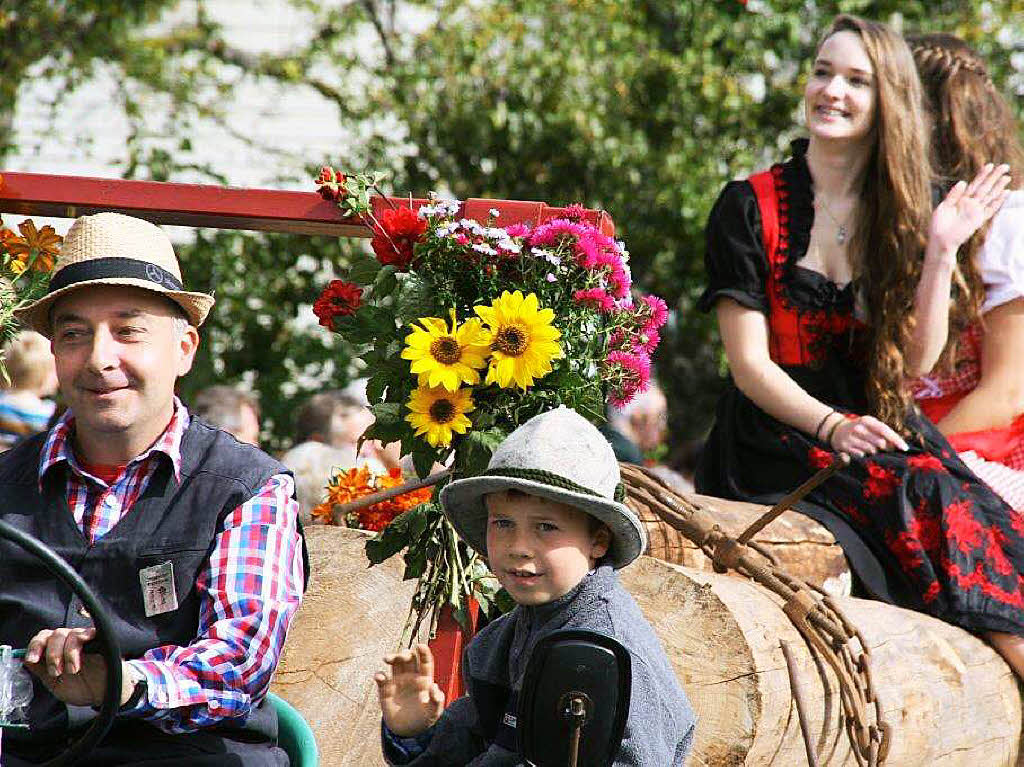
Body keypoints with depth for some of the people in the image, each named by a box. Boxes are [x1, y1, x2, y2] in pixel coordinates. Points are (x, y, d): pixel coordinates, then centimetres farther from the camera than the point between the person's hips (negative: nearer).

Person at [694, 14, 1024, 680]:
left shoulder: (904, 213, 11)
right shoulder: (750, 207, 0)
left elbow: (915, 362, 4)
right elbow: (750, 363, -7)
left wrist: (941, 251, -6)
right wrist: (832, 427, -22)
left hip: (878, 431, 4)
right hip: (780, 444, -4)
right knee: (933, 503, -30)